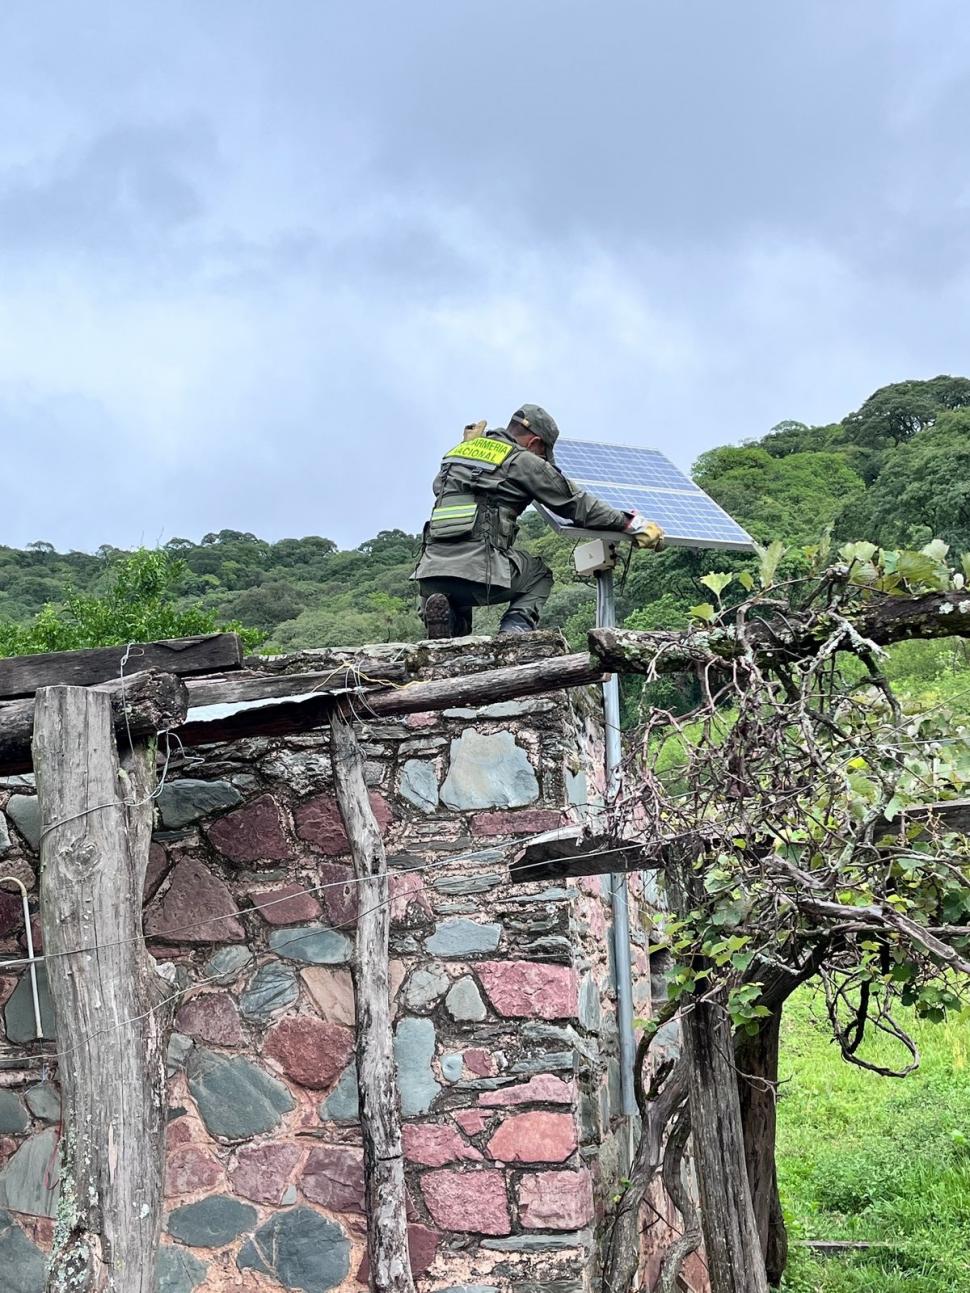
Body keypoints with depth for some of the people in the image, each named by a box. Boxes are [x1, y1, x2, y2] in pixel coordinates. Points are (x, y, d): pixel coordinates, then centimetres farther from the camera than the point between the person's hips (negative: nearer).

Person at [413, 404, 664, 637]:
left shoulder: (459, 450, 20)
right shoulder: (524, 461, 3)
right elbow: (578, 504, 6)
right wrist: (633, 524, 13)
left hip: (431, 571, 5)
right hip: (480, 572, -5)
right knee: (539, 577, 25)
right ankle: (514, 631, 0)